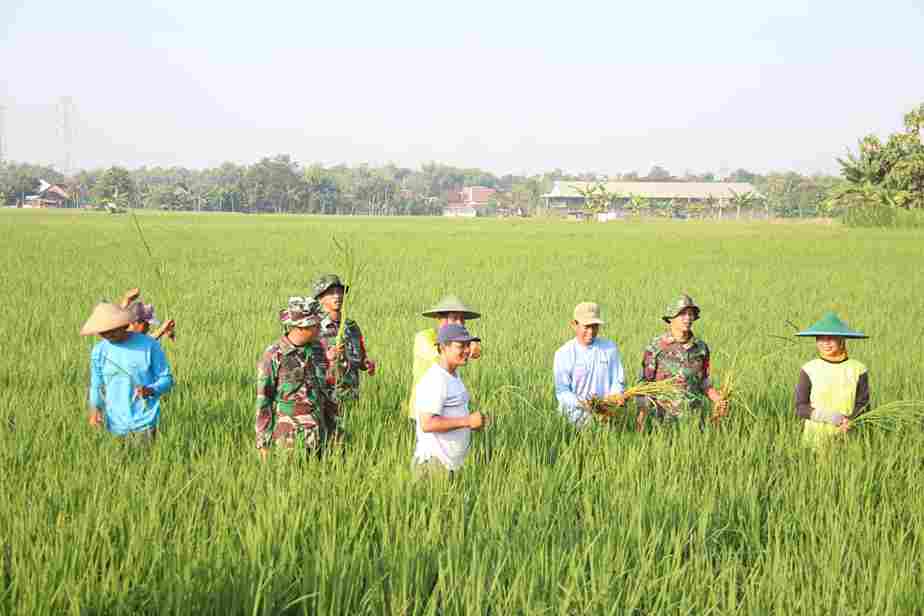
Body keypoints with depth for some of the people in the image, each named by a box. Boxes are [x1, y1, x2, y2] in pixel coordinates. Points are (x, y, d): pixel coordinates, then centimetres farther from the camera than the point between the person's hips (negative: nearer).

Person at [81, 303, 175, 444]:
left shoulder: (149, 345, -6)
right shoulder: (99, 351, 4)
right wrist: (95, 409, -8)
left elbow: (166, 379, -1)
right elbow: (96, 386, 10)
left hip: (144, 423, -3)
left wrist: (150, 390, -21)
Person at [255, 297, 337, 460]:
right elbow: (263, 400, -7)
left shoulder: (316, 351, 8)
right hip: (287, 437, -5)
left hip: (318, 436, 5)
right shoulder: (273, 355, -8)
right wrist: (263, 443, -9)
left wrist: (331, 429, 16)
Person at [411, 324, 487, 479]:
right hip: (434, 463, -10)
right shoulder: (435, 381, -18)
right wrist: (467, 421, -24)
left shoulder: (452, 375, 13)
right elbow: (427, 424, -26)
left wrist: (473, 421, 9)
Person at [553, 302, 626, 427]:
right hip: (576, 410, -2)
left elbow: (618, 381, 10)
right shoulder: (563, 354, 2)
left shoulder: (610, 348, 9)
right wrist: (580, 403, -21)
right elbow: (562, 390, -2)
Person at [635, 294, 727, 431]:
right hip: (665, 419, -3)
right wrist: (641, 418, -11)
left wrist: (718, 400, 2)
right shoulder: (655, 347, -5)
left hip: (694, 419, 3)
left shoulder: (701, 348, 6)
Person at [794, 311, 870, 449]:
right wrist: (827, 416, -15)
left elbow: (863, 406, 3)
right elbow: (800, 408, 0)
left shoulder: (858, 370, 3)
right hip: (815, 437, 0)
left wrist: (849, 421, -17)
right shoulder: (809, 370, 2)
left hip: (847, 438, 0)